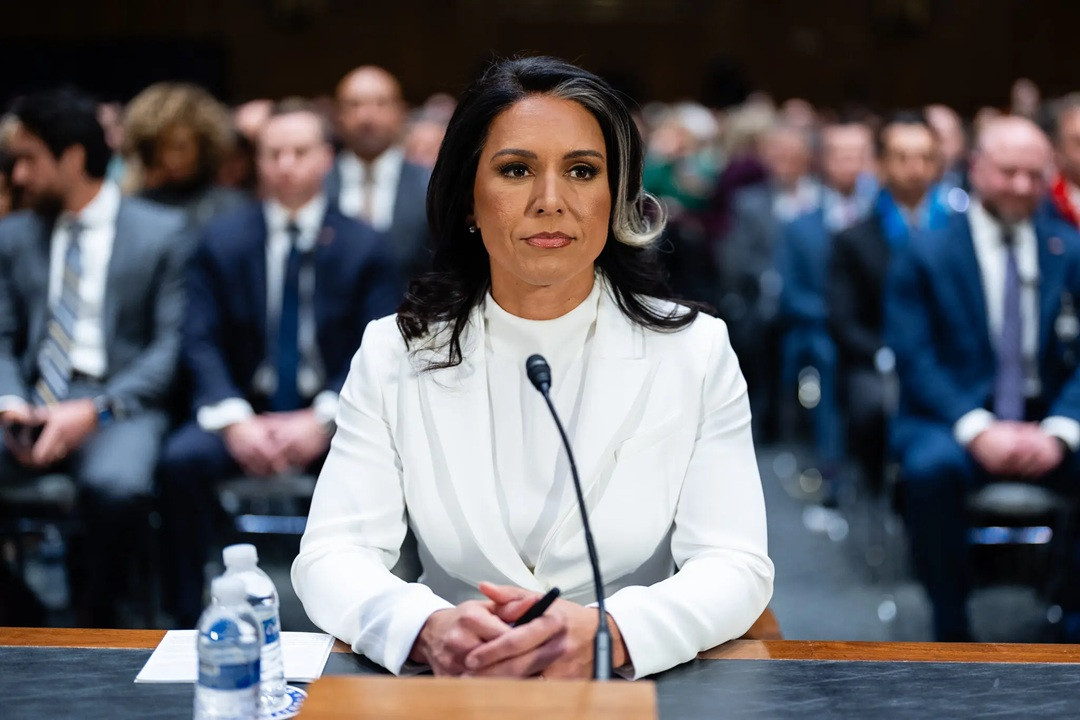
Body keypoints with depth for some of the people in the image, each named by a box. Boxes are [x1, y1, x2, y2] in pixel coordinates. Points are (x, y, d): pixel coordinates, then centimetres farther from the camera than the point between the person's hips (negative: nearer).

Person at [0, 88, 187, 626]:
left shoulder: (161, 233, 3)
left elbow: (171, 345, -4)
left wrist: (96, 411, -15)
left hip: (117, 406, -3)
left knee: (114, 483, -36)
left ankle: (97, 619, -12)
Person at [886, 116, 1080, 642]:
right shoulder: (924, 255, 2)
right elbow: (915, 360, -7)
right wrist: (978, 430, -21)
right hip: (953, 421, -3)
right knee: (930, 469, -36)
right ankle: (951, 628, -17)